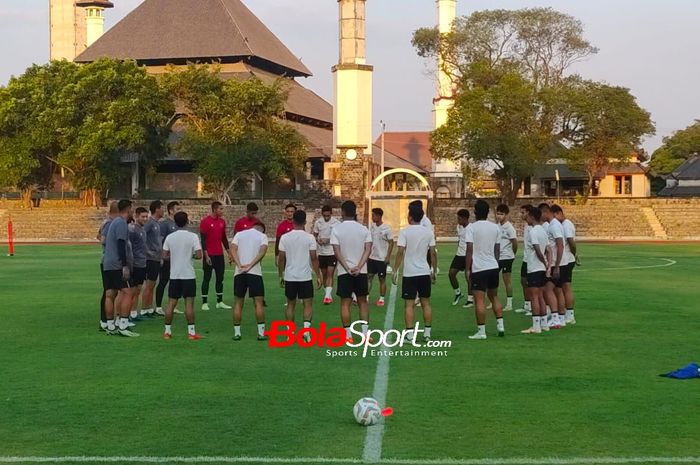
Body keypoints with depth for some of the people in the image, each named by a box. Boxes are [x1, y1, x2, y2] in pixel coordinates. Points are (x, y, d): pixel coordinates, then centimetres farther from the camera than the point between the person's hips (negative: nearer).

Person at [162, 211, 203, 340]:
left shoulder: (169, 237, 1)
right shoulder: (193, 236, -8)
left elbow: (164, 256, 2)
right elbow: (198, 255, -13)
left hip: (174, 275, 3)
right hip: (188, 275, -3)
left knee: (171, 303, 8)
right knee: (189, 303, 0)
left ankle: (167, 331, 11)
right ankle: (191, 332, -1)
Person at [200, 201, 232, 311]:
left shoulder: (222, 222, 10)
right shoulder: (205, 222, -9)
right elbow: (203, 240, -10)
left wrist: (229, 252, 13)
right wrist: (206, 255, -16)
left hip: (220, 255, 6)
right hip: (209, 255, -6)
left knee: (220, 278, 8)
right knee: (207, 278, -1)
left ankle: (220, 302, 14)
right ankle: (204, 303, 3)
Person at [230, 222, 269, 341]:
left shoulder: (239, 234, 14)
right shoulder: (262, 236, 8)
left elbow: (233, 250, -1)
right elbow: (262, 252, -10)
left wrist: (239, 265, -10)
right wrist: (250, 266, -14)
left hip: (239, 273, 2)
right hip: (255, 272, -2)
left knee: (238, 303, 10)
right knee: (259, 303, 3)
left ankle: (237, 333, 11)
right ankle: (261, 333, 1)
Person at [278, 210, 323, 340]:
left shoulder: (285, 237, -2)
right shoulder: (309, 238, -7)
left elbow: (281, 258, 1)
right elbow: (314, 258, -7)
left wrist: (281, 275, 12)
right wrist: (318, 276, 0)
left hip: (289, 277, 2)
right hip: (305, 277, -2)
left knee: (290, 304, 15)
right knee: (308, 304, 5)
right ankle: (306, 328, -14)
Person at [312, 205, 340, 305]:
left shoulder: (336, 223, -8)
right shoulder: (318, 222, 1)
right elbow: (314, 235, 11)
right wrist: (318, 240, -11)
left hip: (333, 252, -4)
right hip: (322, 252, 4)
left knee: (330, 274, -12)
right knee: (324, 274, 11)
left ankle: (328, 296, -17)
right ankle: (328, 295, 23)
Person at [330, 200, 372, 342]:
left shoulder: (336, 229, -4)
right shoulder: (363, 229, 2)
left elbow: (337, 252, -11)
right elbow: (368, 249, -7)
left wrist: (348, 269, -13)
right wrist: (359, 267, -14)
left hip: (344, 272, -2)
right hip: (361, 271, 2)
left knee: (345, 303, 3)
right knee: (363, 302, 12)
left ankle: (348, 336, 3)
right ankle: (365, 333, 8)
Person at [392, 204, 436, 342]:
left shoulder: (405, 232, -8)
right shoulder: (428, 232, 2)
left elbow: (401, 252, -13)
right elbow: (432, 253, 4)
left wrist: (395, 270, -7)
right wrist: (434, 271, 13)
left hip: (409, 273, -3)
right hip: (425, 272, 3)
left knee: (409, 304, 0)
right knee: (426, 303, 11)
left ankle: (409, 334, -4)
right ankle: (427, 333, 13)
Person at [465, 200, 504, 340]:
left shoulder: (472, 227, -8)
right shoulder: (495, 227, 6)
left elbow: (469, 250, -11)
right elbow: (497, 249, 12)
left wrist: (467, 269, -6)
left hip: (478, 268, -5)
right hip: (493, 267, 5)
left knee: (479, 300, -3)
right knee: (494, 296, 20)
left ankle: (481, 331, -4)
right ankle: (500, 325, 16)